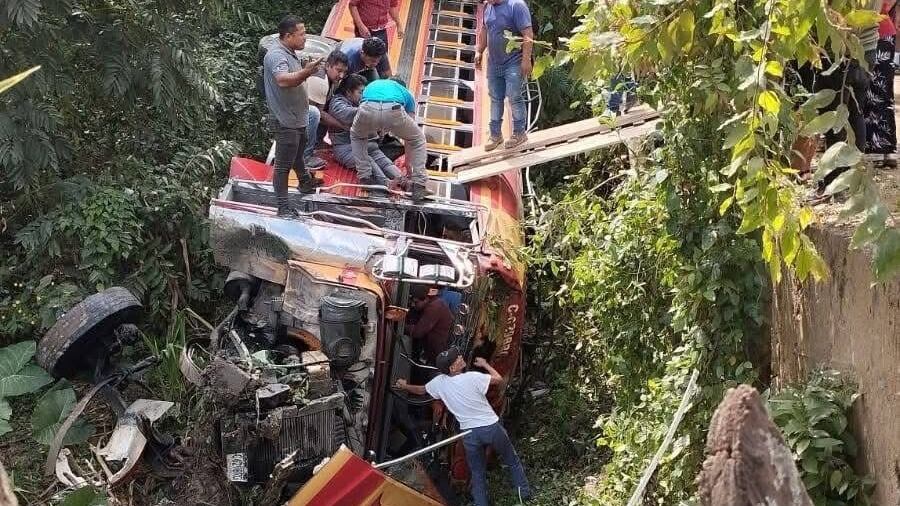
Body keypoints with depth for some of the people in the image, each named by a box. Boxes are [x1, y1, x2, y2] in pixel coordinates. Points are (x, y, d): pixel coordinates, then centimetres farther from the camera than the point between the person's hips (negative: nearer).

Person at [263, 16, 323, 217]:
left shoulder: (290, 53, 10)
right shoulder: (276, 55, -23)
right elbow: (283, 80, -44)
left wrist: (307, 71, 14)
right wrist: (306, 72, -54)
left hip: (297, 118, 10)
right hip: (285, 122, -10)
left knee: (298, 154, 30)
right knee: (283, 165, -5)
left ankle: (305, 182, 50)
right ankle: (283, 207, -2)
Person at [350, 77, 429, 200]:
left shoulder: (372, 85, 45)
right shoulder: (406, 93, 40)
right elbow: (409, 136, 44)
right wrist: (408, 164, 52)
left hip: (368, 109, 1)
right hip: (393, 111, -1)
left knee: (356, 136, 38)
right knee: (418, 139, 28)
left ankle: (365, 176, 29)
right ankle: (418, 186, 19)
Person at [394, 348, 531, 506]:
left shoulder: (439, 382, -3)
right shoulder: (473, 377, -19)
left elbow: (421, 390, 16)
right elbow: (498, 379, -7)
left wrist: (405, 386, 36)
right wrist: (484, 364, 9)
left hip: (469, 434, 3)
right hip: (491, 427, -3)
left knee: (477, 474, 17)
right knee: (512, 460, 19)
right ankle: (524, 493, 28)